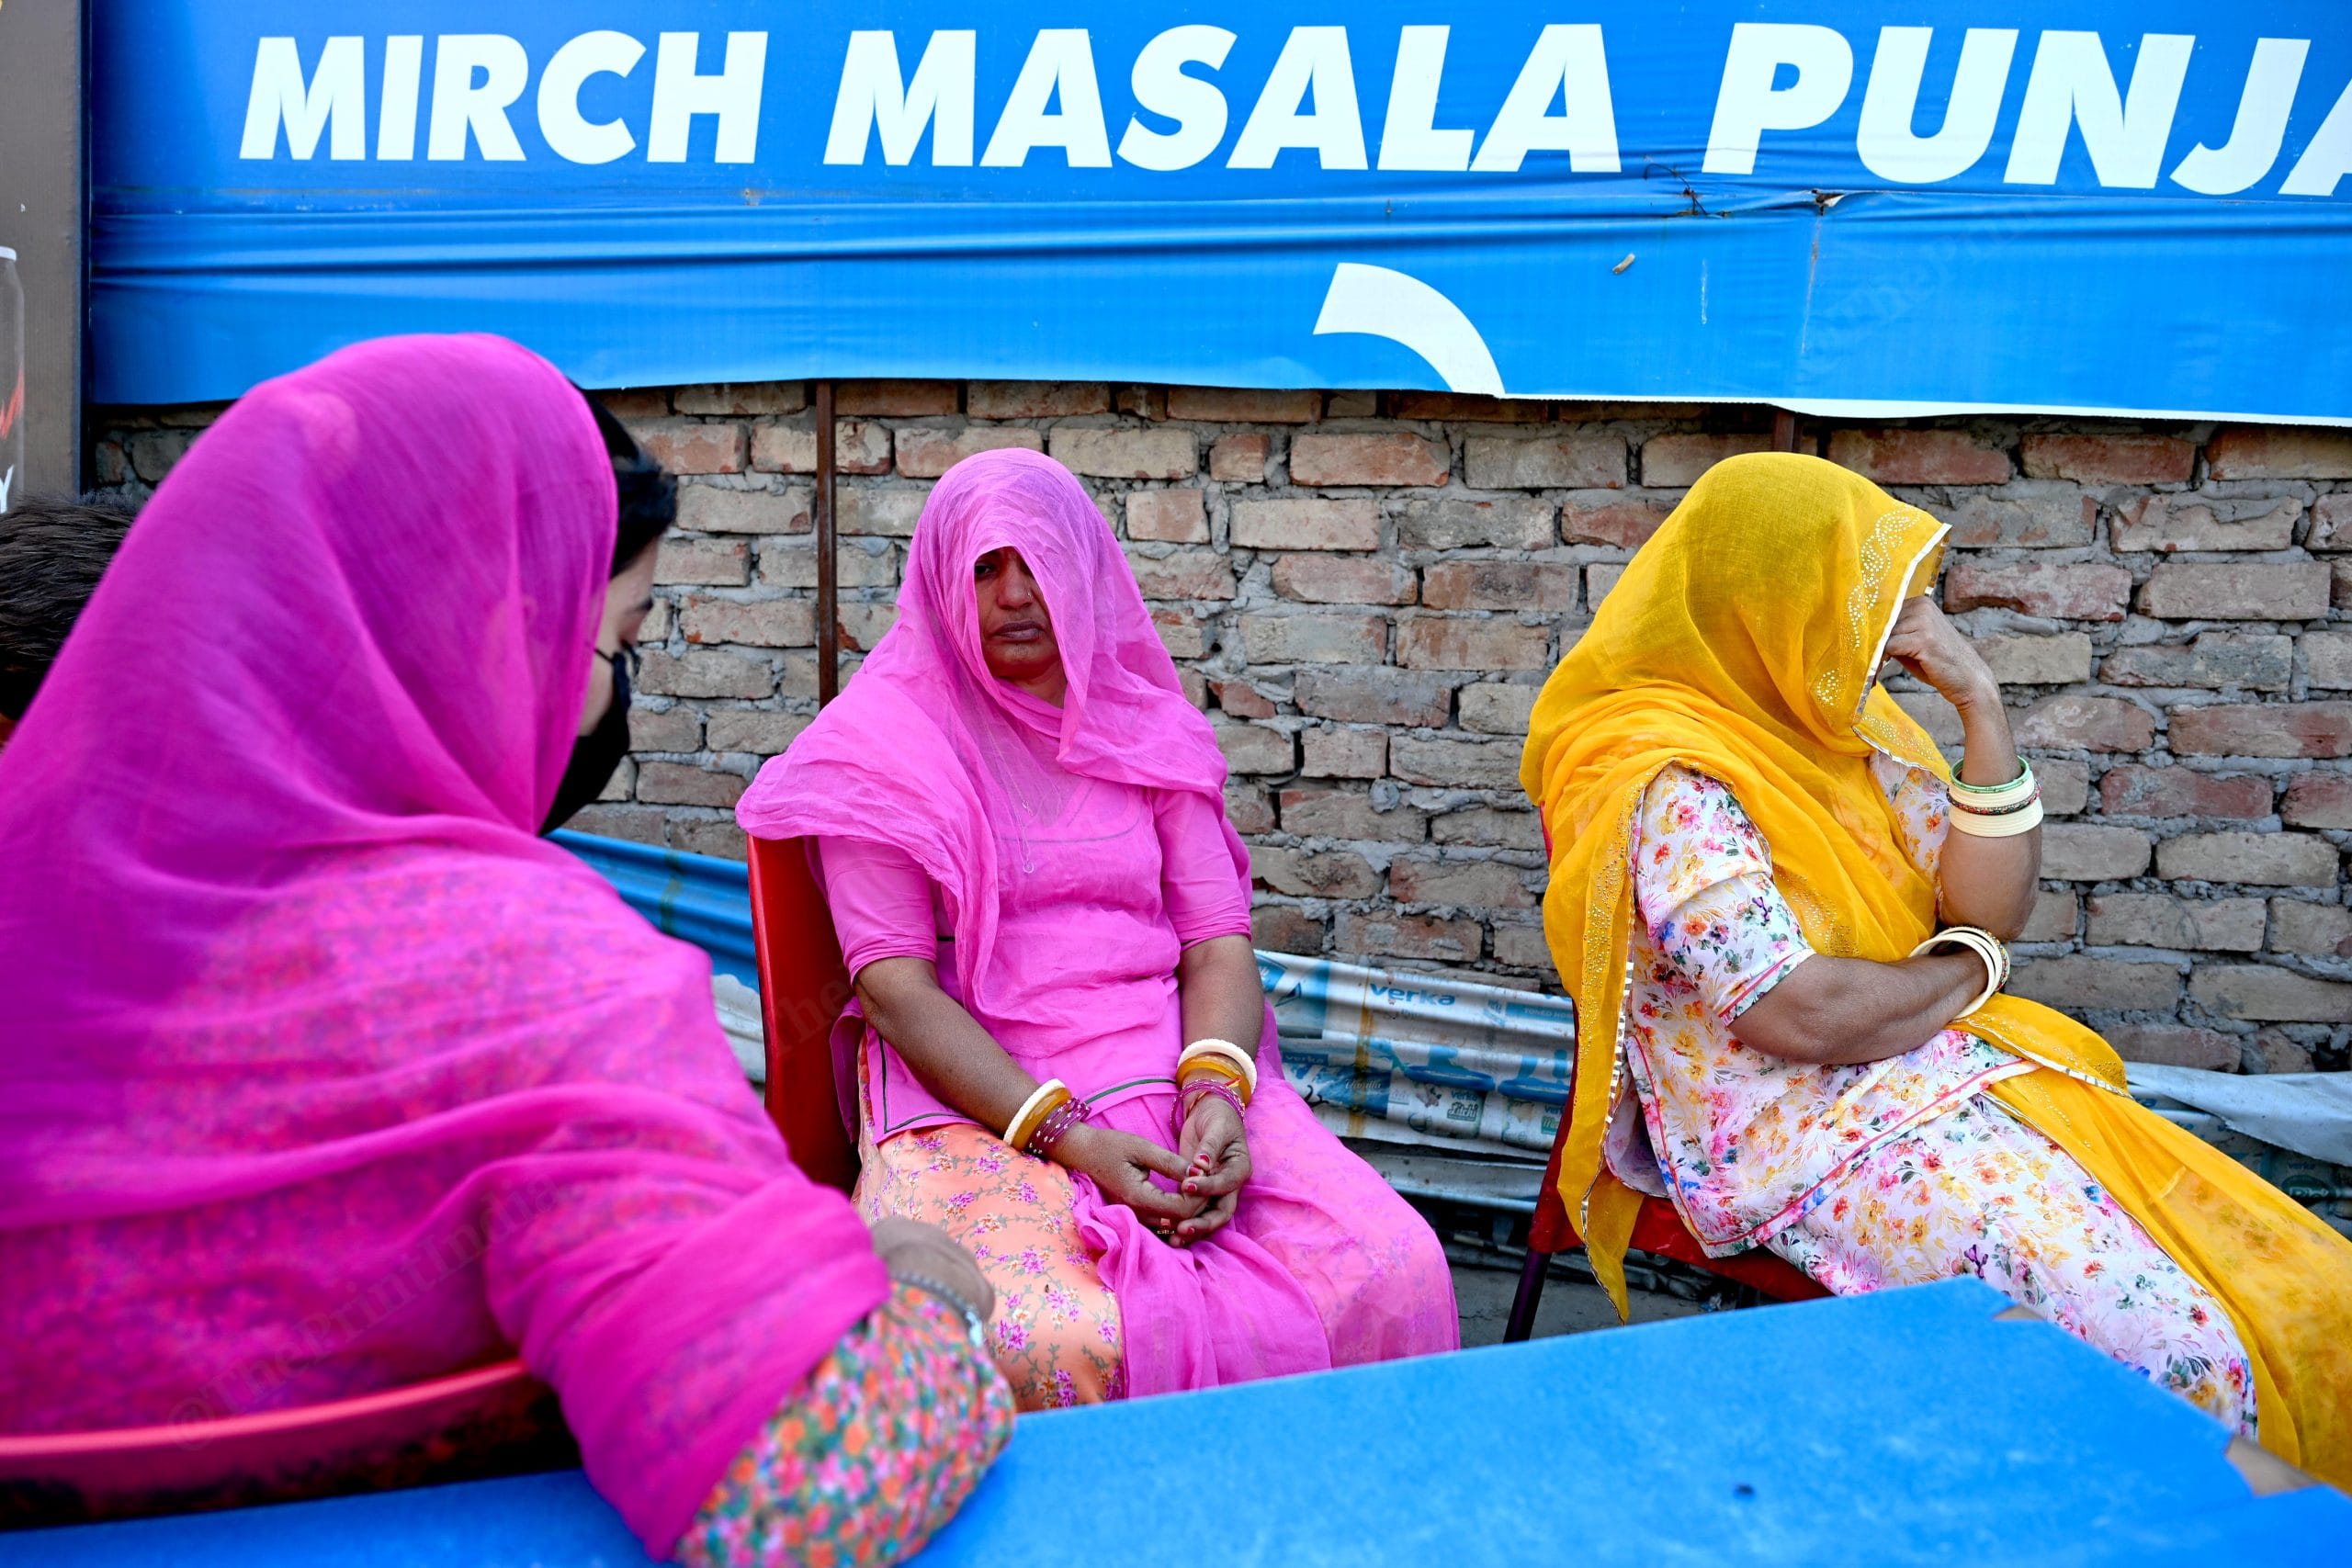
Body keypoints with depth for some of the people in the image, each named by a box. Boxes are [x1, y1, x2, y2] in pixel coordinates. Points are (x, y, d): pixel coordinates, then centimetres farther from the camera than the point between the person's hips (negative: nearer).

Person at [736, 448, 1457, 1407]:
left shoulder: (1146, 725, 14)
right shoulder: (888, 740, 3)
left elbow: (1218, 937, 8)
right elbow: (893, 984, -6)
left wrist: (1218, 1090, -13)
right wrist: (1061, 1136, -17)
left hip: (1170, 1066, 4)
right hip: (973, 1099, -3)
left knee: (1393, 1273, -20)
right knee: (1055, 1340, -33)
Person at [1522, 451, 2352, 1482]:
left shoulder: (1841, 723, 10)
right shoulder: (1667, 783, -16)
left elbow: (1993, 911, 7)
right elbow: (1804, 1016, -23)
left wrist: (1980, 704, -3)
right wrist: (1967, 968, -4)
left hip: (1946, 1073, 8)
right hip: (1800, 1142, -8)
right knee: (2175, 1355, -21)